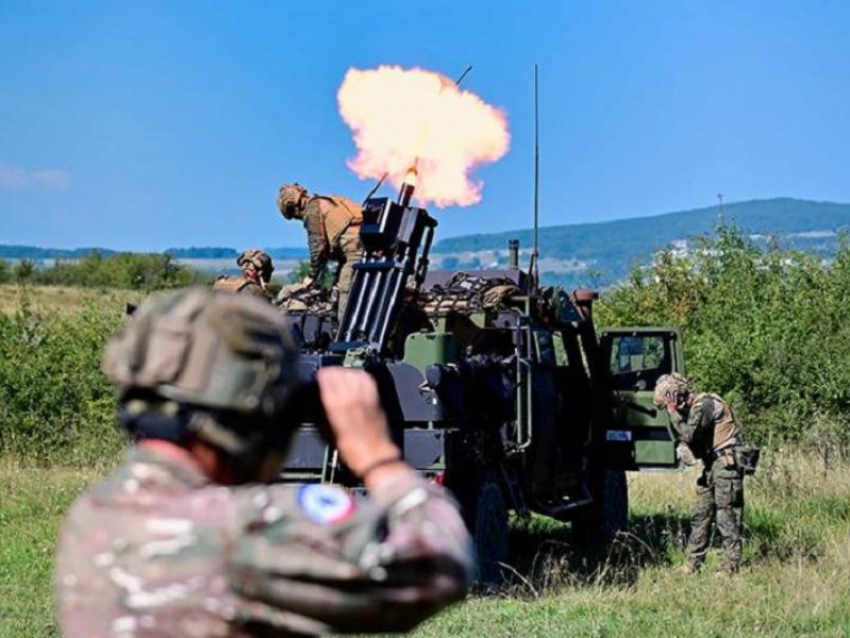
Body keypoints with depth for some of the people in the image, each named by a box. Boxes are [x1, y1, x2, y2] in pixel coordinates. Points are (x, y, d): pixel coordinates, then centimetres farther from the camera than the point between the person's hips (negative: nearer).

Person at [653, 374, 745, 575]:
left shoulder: (704, 405, -15)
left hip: (726, 464, -10)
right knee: (701, 516, 11)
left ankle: (731, 569, -5)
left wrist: (673, 412, -14)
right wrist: (674, 414, 3)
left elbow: (689, 435, -24)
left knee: (727, 519, -8)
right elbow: (685, 436, 14)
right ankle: (691, 564, 15)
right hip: (712, 466, 10)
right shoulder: (692, 408, 15)